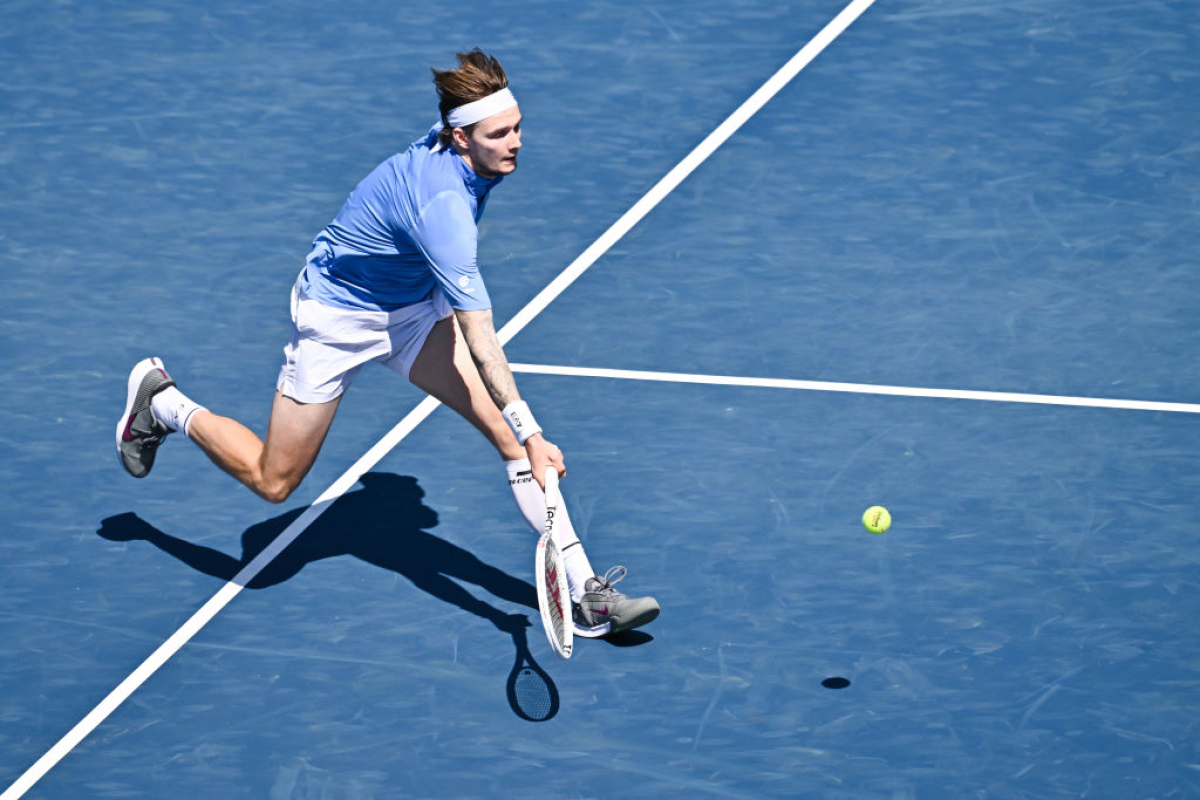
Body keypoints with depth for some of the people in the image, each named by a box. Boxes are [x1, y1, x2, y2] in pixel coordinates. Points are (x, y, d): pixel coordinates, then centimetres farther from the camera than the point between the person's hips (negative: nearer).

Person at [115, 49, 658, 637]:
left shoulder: (466, 155, -13)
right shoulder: (442, 205, -38)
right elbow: (480, 344, -39)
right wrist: (530, 437, -38)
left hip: (413, 307, 8)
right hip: (338, 316, -8)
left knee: (512, 431, -11)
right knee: (273, 482, 6)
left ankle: (582, 590, -11)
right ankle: (162, 402, 30)